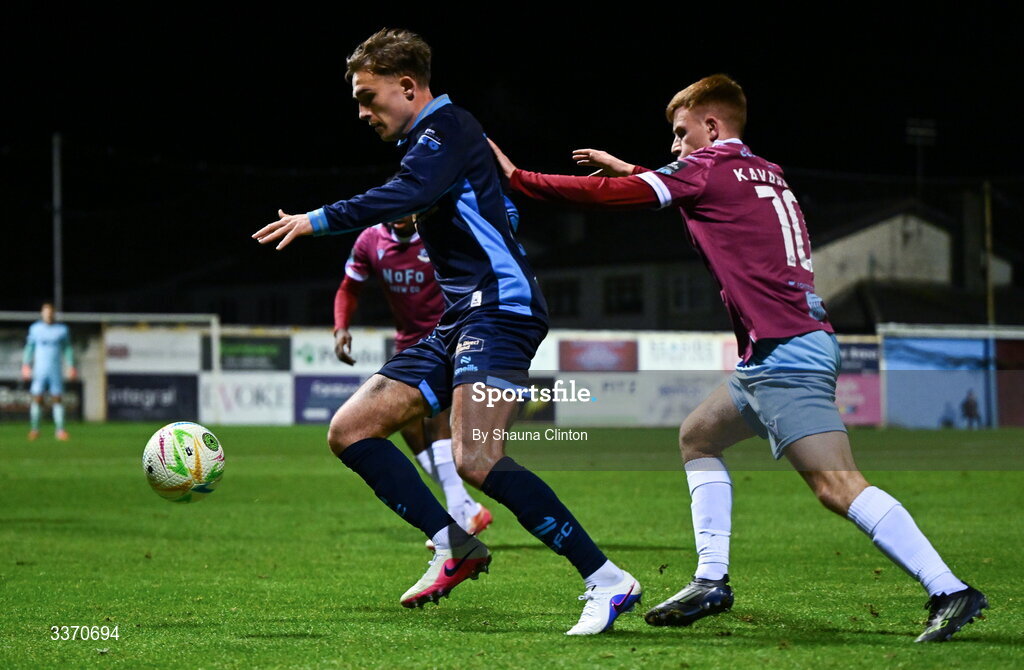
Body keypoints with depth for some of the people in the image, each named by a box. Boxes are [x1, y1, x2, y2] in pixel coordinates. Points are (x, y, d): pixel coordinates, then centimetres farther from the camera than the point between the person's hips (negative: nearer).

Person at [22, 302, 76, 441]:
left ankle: (60, 430, -3)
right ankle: (35, 429, 0)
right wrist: (26, 365, 3)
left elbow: (68, 349, 9)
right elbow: (30, 347, 10)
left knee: (57, 399, -3)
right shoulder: (35, 329, 6)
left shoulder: (62, 329, 5)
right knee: (37, 399, -5)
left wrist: (71, 367, 3)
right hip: (39, 370, 0)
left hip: (56, 370, 0)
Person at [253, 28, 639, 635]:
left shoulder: (448, 126, -6)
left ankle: (609, 582, -25)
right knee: (350, 431, 4)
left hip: (500, 308, -11)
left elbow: (408, 195, -25)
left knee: (475, 460, -27)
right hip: (458, 323, 11)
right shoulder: (432, 139, 24)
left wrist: (318, 220, -18)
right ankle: (454, 548, 2)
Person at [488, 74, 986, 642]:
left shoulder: (709, 167, -1)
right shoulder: (767, 173, 22)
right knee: (697, 437, 22)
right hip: (784, 352, 10)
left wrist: (518, 179, 8)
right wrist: (630, 169, 48)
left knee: (837, 484, -17)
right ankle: (711, 581, 17)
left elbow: (607, 195, -1)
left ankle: (949, 591, -24)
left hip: (783, 353, -10)